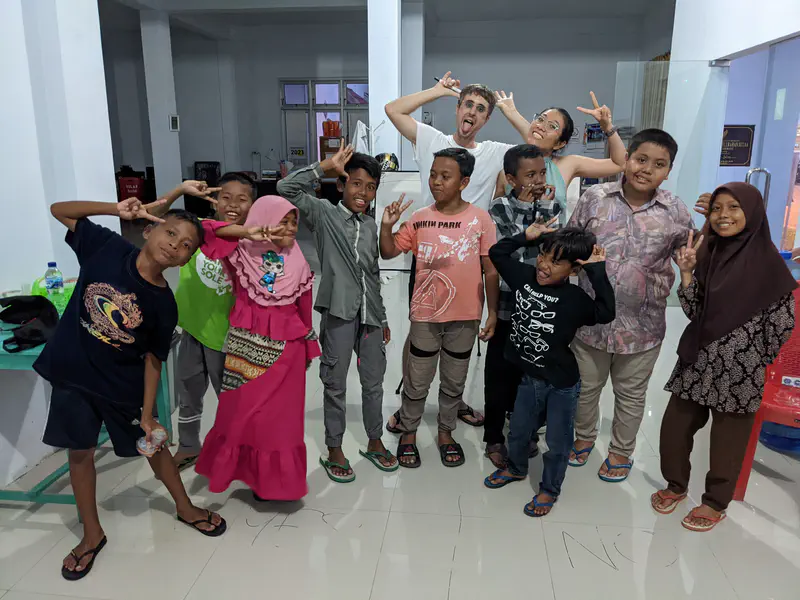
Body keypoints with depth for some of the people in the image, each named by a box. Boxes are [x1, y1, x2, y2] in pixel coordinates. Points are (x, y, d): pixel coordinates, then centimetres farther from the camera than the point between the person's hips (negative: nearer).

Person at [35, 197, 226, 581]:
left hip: (123, 386, -1)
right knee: (80, 452, 12)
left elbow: (153, 359, -9)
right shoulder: (107, 247, -14)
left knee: (153, 444, 13)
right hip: (71, 375, 1)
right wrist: (118, 210, -20)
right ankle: (92, 534, 32)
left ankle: (185, 507, 37)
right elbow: (59, 211, -6)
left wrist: (148, 415, -10)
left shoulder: (164, 304, -16)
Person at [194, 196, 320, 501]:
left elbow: (304, 310, 7)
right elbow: (204, 230, -11)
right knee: (241, 411, 8)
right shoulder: (242, 254, -2)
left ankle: (274, 478, 24)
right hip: (247, 346, -1)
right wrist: (247, 232, -19)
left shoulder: (297, 263, 3)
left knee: (280, 415, 7)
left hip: (286, 349, 1)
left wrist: (308, 346, 12)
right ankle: (249, 472, 27)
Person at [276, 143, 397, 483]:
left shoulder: (371, 227, 12)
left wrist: (382, 317, 18)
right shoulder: (324, 214, -3)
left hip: (369, 314, 5)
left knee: (373, 381, 14)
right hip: (339, 312, -5)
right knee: (335, 384, 7)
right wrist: (326, 166, -16)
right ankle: (334, 451, 24)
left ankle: (374, 443, 33)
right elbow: (286, 189, -19)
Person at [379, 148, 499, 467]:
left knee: (454, 381, 16)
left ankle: (446, 432, 37)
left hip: (465, 316, 0)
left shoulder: (480, 218, -6)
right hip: (426, 314, 1)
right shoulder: (420, 218, -2)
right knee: (417, 380, 12)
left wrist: (492, 312, -2)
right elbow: (388, 252, 3)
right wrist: (386, 225, -15)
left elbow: (491, 270, -2)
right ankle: (408, 433, 33)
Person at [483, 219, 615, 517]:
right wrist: (527, 235, -8)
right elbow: (496, 253, 1)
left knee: (557, 441, 14)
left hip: (562, 384, -4)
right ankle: (516, 469, 52)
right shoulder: (524, 275, -8)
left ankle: (549, 489, 37)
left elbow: (606, 313, -37)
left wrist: (597, 272, -34)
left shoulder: (575, 298, -21)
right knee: (518, 431, 24)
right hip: (530, 377, 5)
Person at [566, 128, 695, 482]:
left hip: (642, 325, 0)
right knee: (585, 386, 19)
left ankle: (621, 451, 41)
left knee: (630, 394, 18)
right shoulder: (595, 198, -6)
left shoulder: (676, 213, -6)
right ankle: (583, 437, 45)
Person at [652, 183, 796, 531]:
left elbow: (783, 321, -6)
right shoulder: (706, 253, 4)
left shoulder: (767, 260, -9)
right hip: (697, 359, 4)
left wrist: (757, 359, 2)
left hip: (739, 368, -4)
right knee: (674, 425, 10)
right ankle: (676, 484, 34)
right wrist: (686, 272, -10)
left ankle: (716, 503, 30)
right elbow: (693, 311, 1)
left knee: (728, 437, 10)